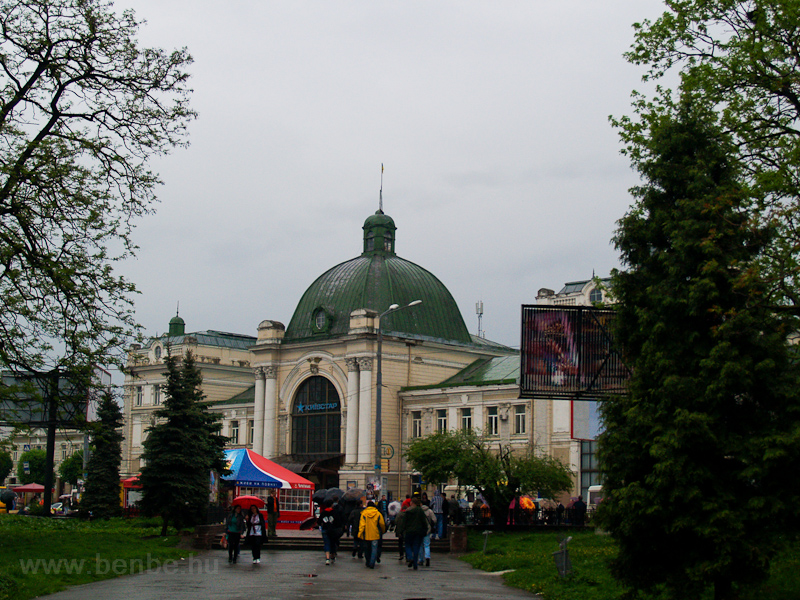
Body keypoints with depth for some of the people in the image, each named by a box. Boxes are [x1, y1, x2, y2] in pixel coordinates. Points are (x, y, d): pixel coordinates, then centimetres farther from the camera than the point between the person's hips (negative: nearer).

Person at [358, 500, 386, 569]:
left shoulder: (363, 513, -3)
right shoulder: (378, 514, -1)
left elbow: (361, 524, -10)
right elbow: (382, 524, 5)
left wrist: (360, 533, -10)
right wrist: (383, 531, 22)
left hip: (366, 535, 1)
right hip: (375, 535, -1)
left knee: (367, 549, 16)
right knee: (374, 549, 0)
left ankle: (368, 562, 27)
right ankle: (372, 563, -12)